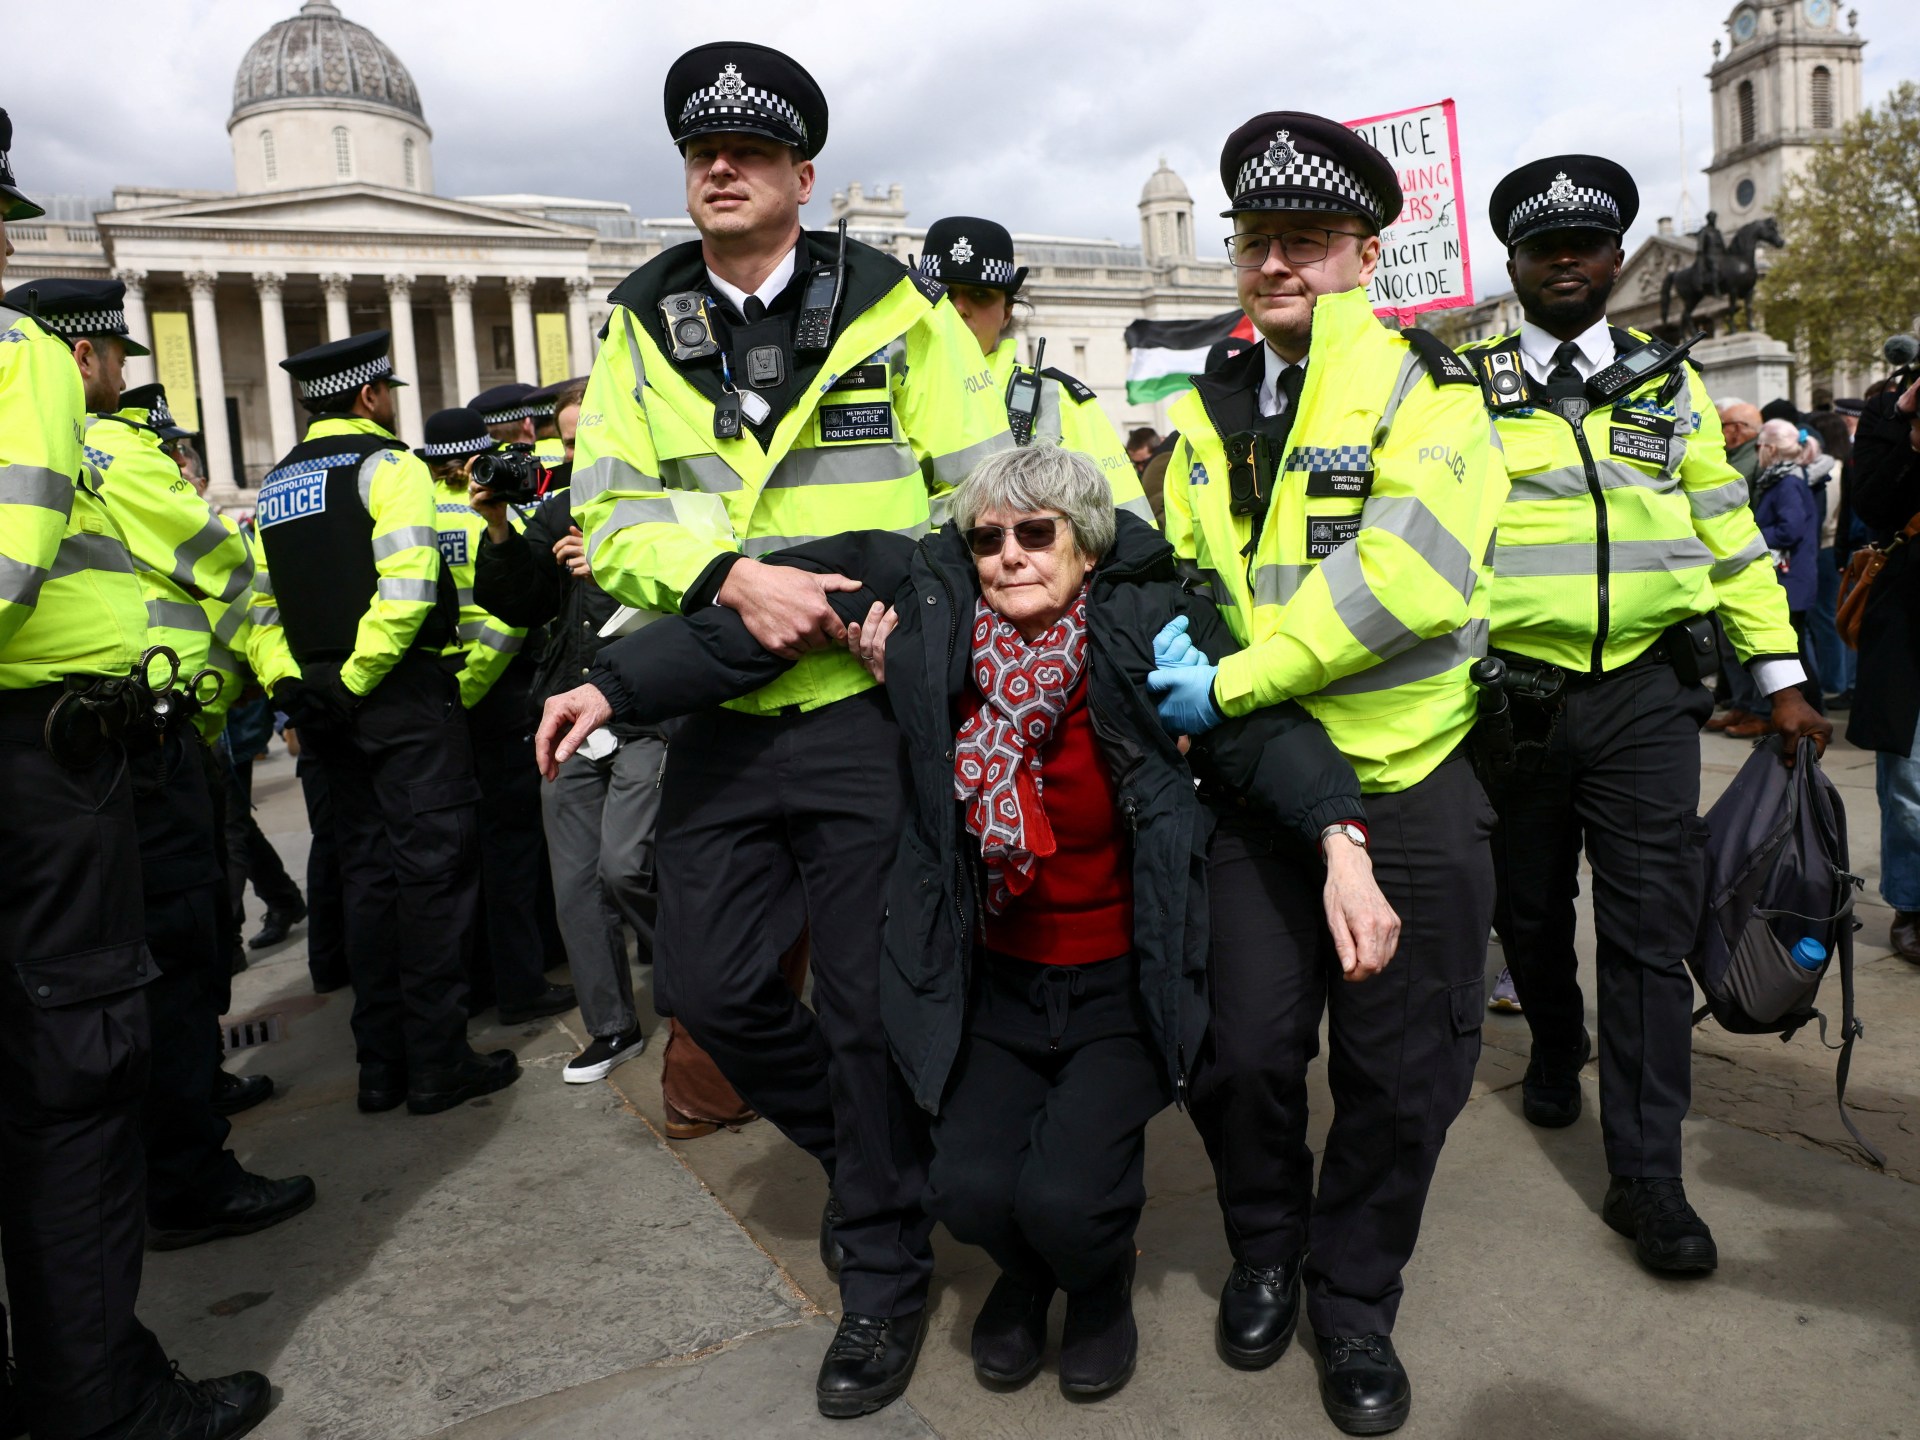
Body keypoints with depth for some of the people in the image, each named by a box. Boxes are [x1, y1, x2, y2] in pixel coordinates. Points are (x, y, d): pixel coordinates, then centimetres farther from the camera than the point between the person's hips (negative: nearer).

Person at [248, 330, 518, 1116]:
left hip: (325, 710, 7)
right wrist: (356, 678, -13)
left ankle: (380, 1064, 17)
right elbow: (406, 585, -20)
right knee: (433, 871, -3)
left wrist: (288, 686, 5)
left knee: (368, 875, 12)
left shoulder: (274, 486, 17)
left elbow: (256, 605, 11)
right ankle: (437, 1063, 1)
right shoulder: (387, 464, -5)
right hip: (404, 697, -7)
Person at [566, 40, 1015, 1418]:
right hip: (721, 721, 4)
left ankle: (885, 1271, 25)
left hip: (866, 711, -4)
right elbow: (612, 515, -1)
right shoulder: (641, 326, 8)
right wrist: (731, 576, -19)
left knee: (868, 1003, 3)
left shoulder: (893, 310, 0)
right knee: (709, 984, 10)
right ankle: (864, 1146, 38)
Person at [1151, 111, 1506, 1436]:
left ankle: (1354, 1298, 30)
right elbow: (1178, 567, 20)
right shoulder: (1211, 411, 11)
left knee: (1400, 1074, 6)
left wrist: (1232, 683, -20)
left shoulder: (1424, 387, -6)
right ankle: (1266, 1252, 31)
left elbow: (1407, 575, -21)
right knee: (1242, 1051, 2)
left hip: (1410, 788, -3)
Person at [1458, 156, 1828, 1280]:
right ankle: (1557, 1051, 43)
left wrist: (1781, 676, 5)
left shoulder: (1672, 385, 10)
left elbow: (1729, 536, 11)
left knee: (1650, 930, -2)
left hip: (1646, 694, 1)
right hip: (1513, 693, 0)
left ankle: (1646, 1174, 6)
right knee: (1531, 909, 14)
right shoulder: (1469, 387, 4)